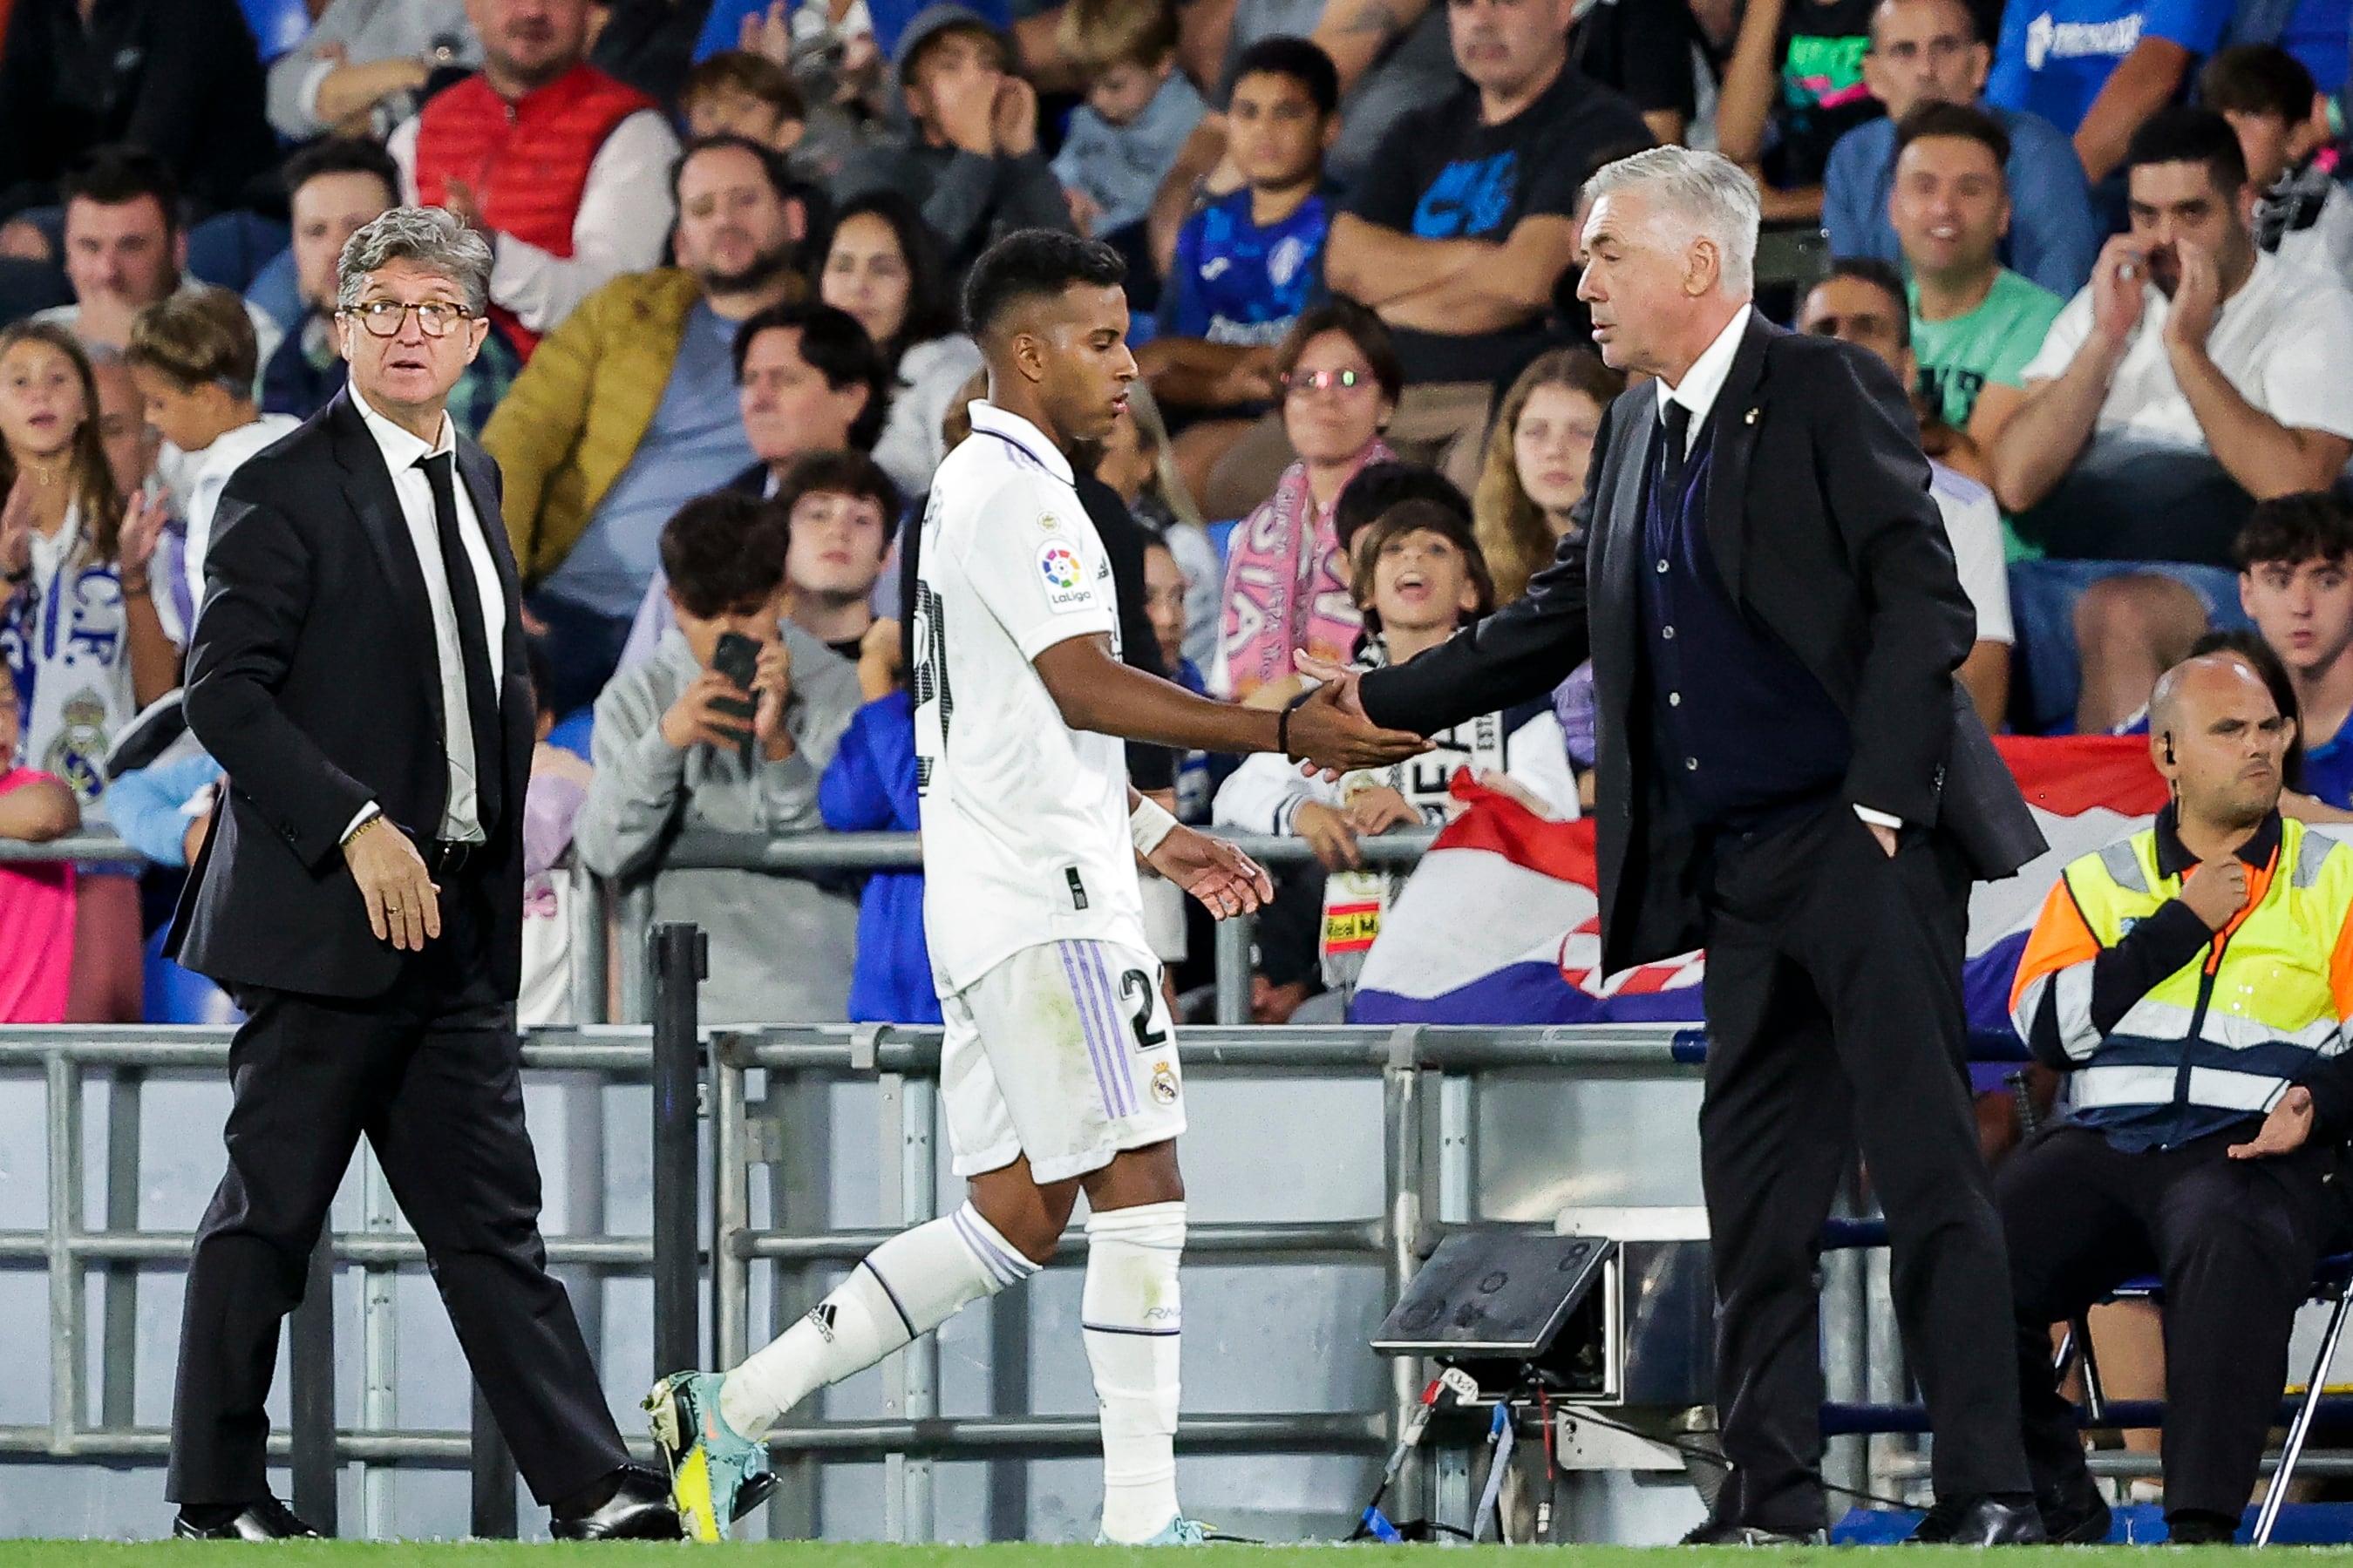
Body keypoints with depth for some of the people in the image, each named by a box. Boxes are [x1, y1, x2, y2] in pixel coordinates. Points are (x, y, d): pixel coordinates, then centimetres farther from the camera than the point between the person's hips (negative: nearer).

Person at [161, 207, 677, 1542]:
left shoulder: (475, 481, 15)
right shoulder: (287, 489, -8)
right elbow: (225, 690, -14)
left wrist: (500, 858, 15)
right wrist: (357, 830, -20)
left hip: (458, 922, 7)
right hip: (325, 914, -7)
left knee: (492, 1217, 4)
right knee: (272, 1211, 1)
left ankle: (594, 1488, -1)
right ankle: (218, 1493, 9)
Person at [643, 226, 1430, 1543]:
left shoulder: (974, 486, 21)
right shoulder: (1016, 489, -12)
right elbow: (1085, 686, -21)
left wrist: (1149, 831, 26)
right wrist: (1287, 733, -24)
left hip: (998, 898, 10)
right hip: (1046, 899, -10)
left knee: (1019, 1212, 9)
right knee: (1141, 1177, -8)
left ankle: (733, 1408, 9)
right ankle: (1142, 1521, -9)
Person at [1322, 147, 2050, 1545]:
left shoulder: (1825, 392, -6)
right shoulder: (1637, 433, 16)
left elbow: (1924, 604, -12)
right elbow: (1562, 619, 23)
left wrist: (1881, 802, -17)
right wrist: (1386, 699, 18)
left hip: (1865, 845, -8)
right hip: (1742, 875, 8)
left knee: (1928, 1168, -8)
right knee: (1755, 1189, 7)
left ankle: (1987, 1497, -8)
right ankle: (1772, 1502, 12)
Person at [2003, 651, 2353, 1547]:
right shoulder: (2100, 884, 19)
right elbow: (2046, 1026, 2)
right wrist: (2181, 924, 0)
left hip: (2254, 1149, -3)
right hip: (2101, 1143, 3)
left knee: (2228, 1247, -40)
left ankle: (2202, 1529, -42)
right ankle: (2058, 1515, -10)